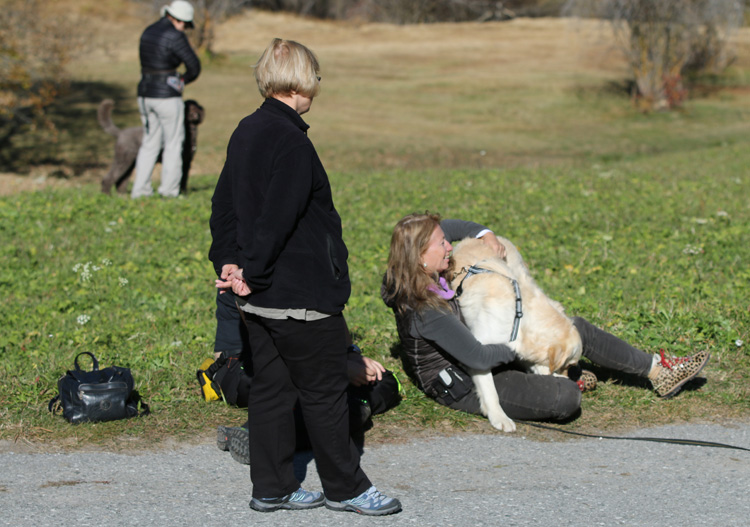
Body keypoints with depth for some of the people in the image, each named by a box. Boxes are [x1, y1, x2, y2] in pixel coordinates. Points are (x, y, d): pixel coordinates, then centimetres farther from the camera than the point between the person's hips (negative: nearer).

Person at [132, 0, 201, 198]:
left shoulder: (148, 32, 11)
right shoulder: (175, 36, -14)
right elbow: (194, 66, -11)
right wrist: (184, 80, 10)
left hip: (145, 93, 7)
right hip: (167, 96, -7)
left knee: (150, 142, 15)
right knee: (173, 143, 4)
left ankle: (140, 189, 13)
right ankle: (169, 191, 4)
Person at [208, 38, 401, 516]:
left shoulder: (245, 132, 10)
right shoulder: (290, 140, -19)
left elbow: (224, 203, 13)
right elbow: (277, 217, -24)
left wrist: (228, 262, 7)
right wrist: (251, 271, -17)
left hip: (259, 297, 9)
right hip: (302, 296, -9)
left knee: (271, 388, 14)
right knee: (325, 391, 3)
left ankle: (272, 487, 19)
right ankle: (345, 487, 14)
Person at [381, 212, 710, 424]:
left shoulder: (428, 278, -4)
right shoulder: (423, 310, -33)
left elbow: (448, 227, 15)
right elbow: (478, 357, -35)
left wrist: (484, 234, -3)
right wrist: (512, 349, -15)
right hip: (464, 386, -10)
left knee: (576, 329, 8)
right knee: (567, 399, -27)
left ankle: (658, 371, 17)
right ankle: (560, 385, 11)